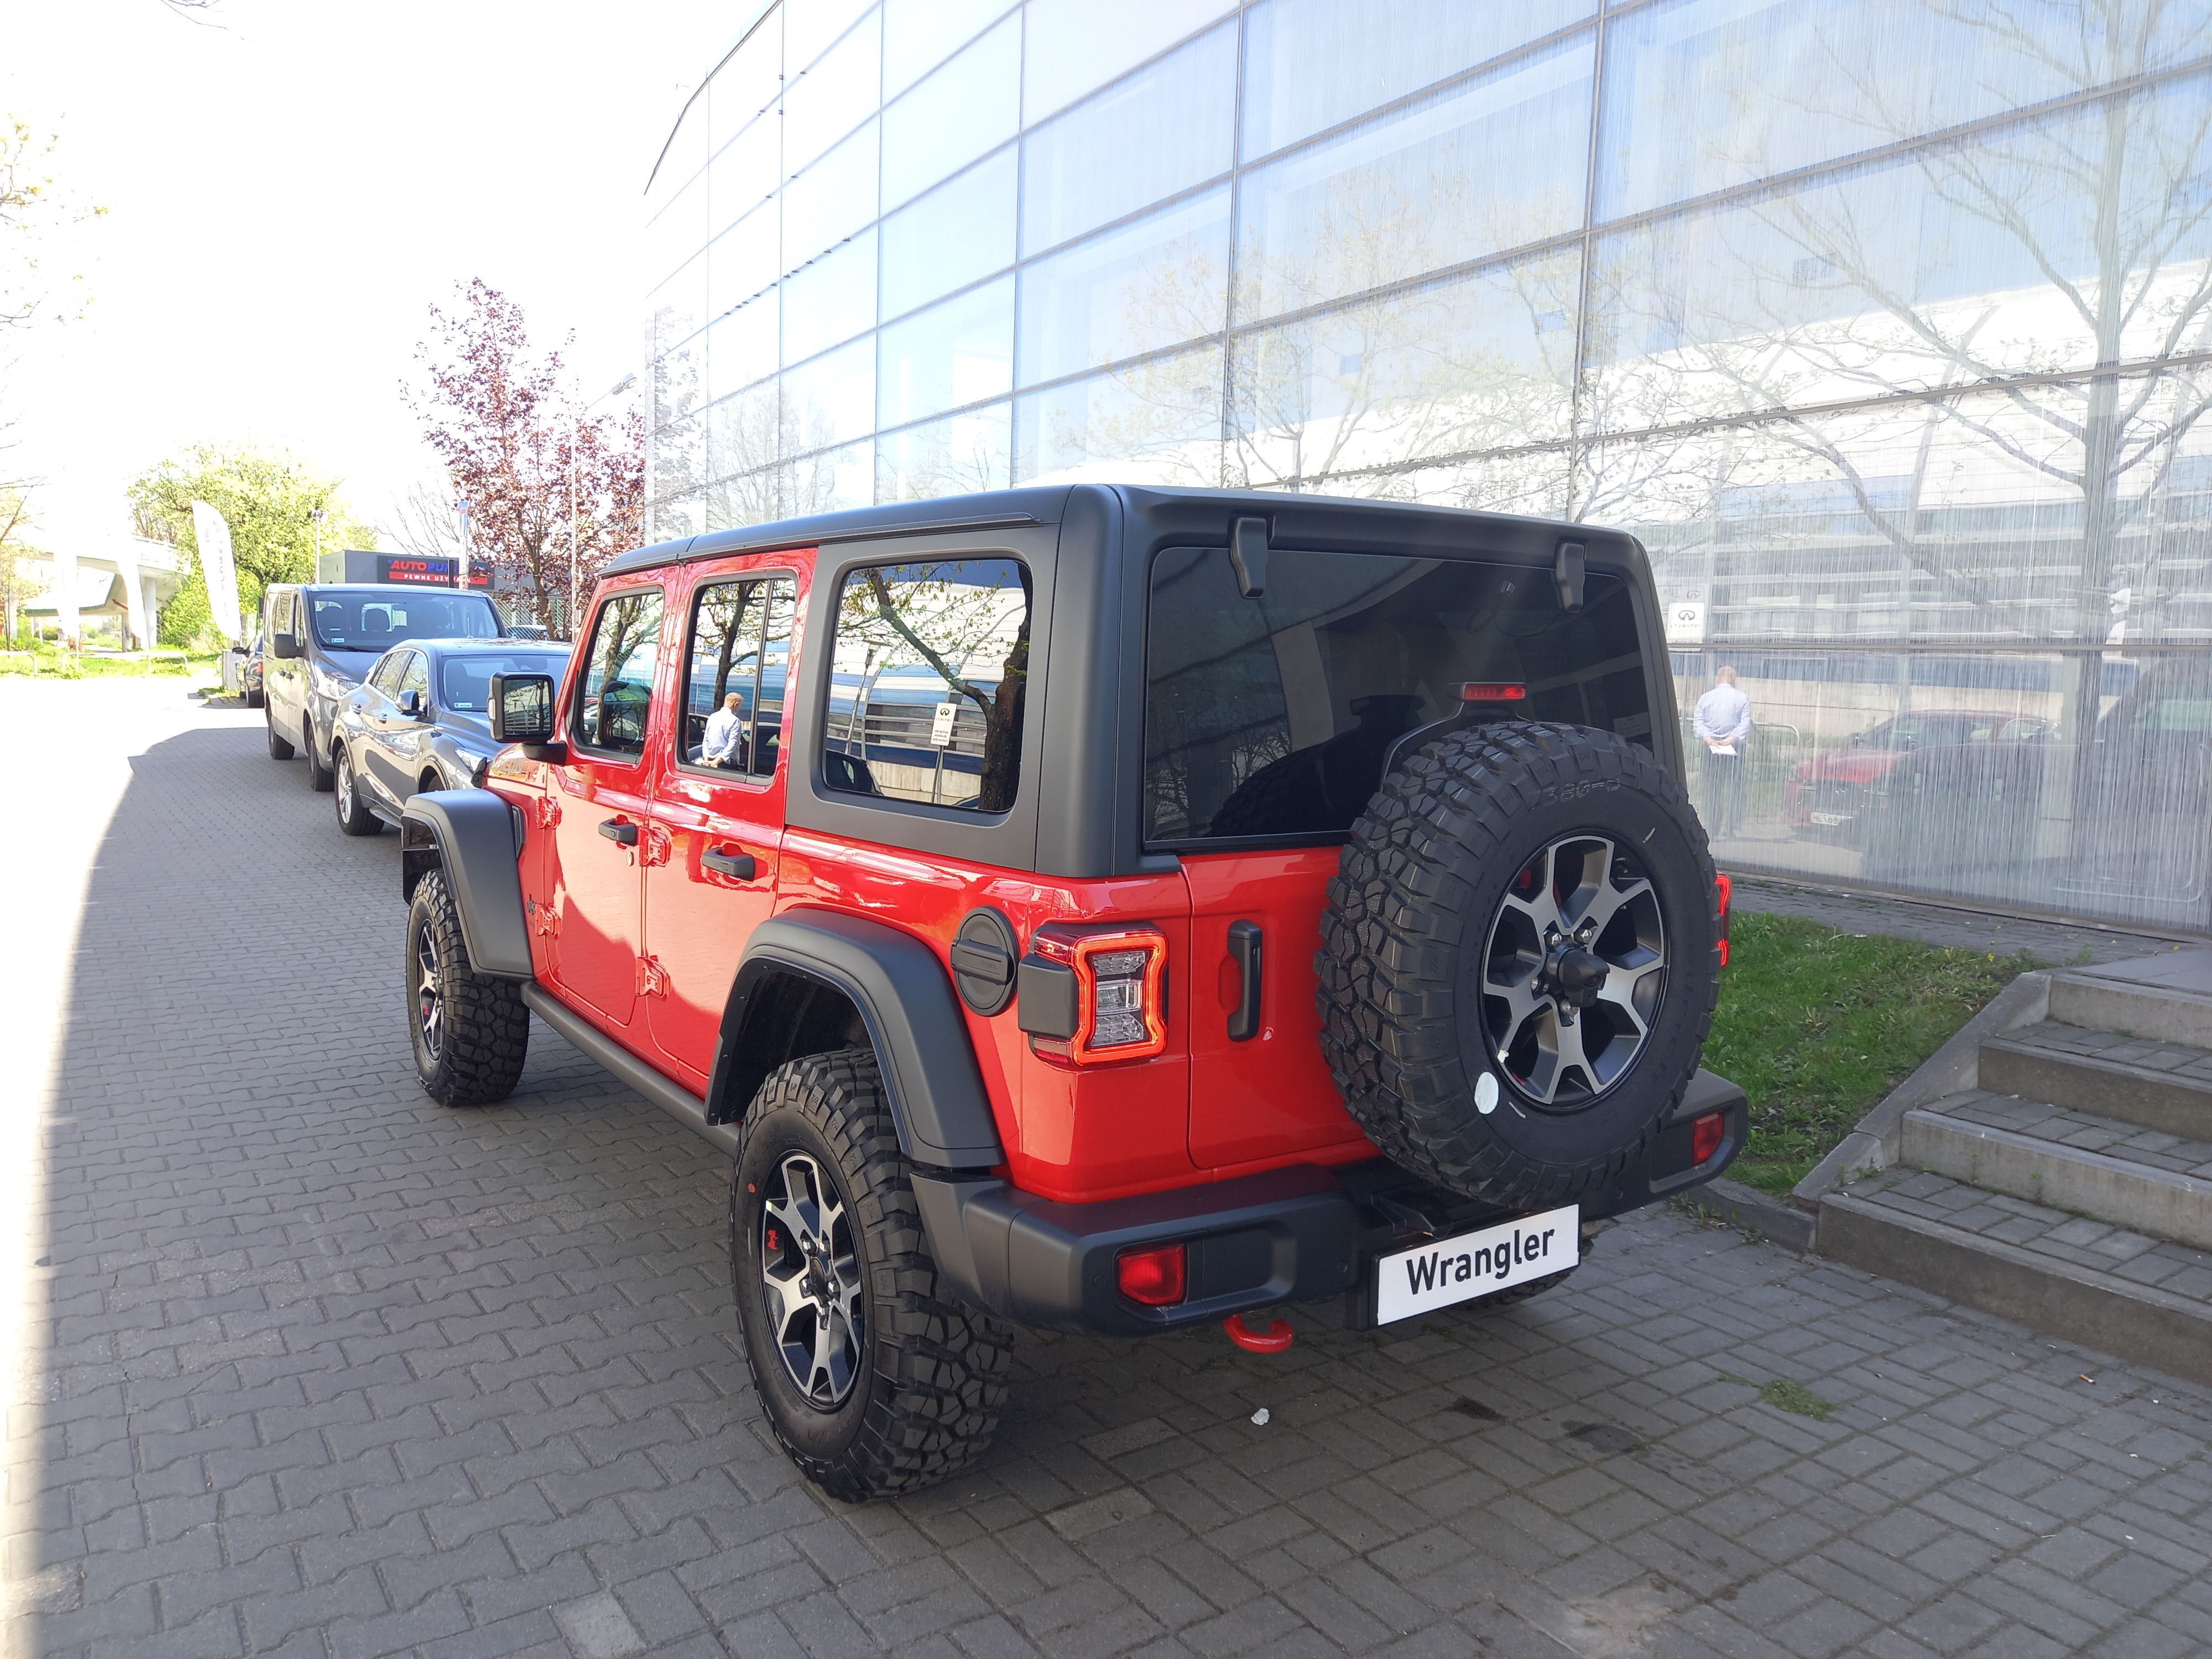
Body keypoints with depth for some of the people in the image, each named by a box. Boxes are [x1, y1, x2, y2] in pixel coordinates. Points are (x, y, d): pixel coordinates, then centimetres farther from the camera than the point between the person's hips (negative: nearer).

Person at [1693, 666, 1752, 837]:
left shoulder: (1705, 698, 7)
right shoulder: (1743, 699, 2)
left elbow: (1699, 722, -3)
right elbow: (1745, 723, -9)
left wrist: (1708, 739, -13)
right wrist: (1731, 739, -15)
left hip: (1711, 745, 2)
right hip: (1735, 746, -2)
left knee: (1712, 785, 8)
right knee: (1733, 785, 0)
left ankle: (1714, 826, 9)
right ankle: (1727, 826, -9)